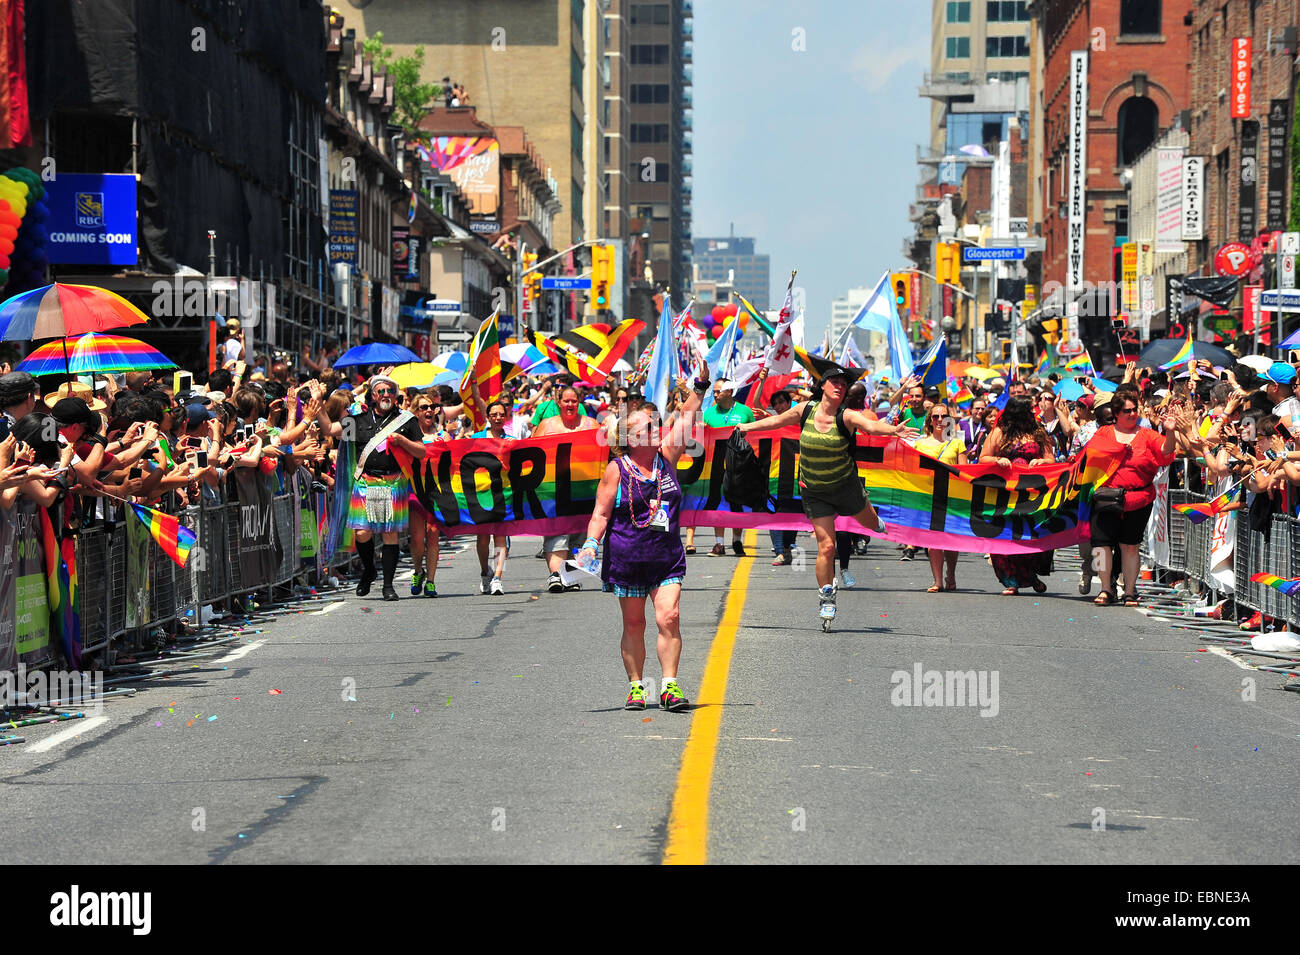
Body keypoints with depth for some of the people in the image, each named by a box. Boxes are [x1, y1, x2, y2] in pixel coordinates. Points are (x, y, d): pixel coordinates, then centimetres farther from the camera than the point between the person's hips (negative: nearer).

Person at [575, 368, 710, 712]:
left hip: (667, 558, 2)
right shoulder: (616, 470, -3)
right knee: (633, 625, 6)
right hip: (626, 560, -2)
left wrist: (700, 385, -7)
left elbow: (685, 419, 1)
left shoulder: (666, 458, 6)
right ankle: (636, 686, 16)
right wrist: (592, 543, -15)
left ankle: (670, 685, -9)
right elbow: (601, 513, -1)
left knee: (668, 618, -12)